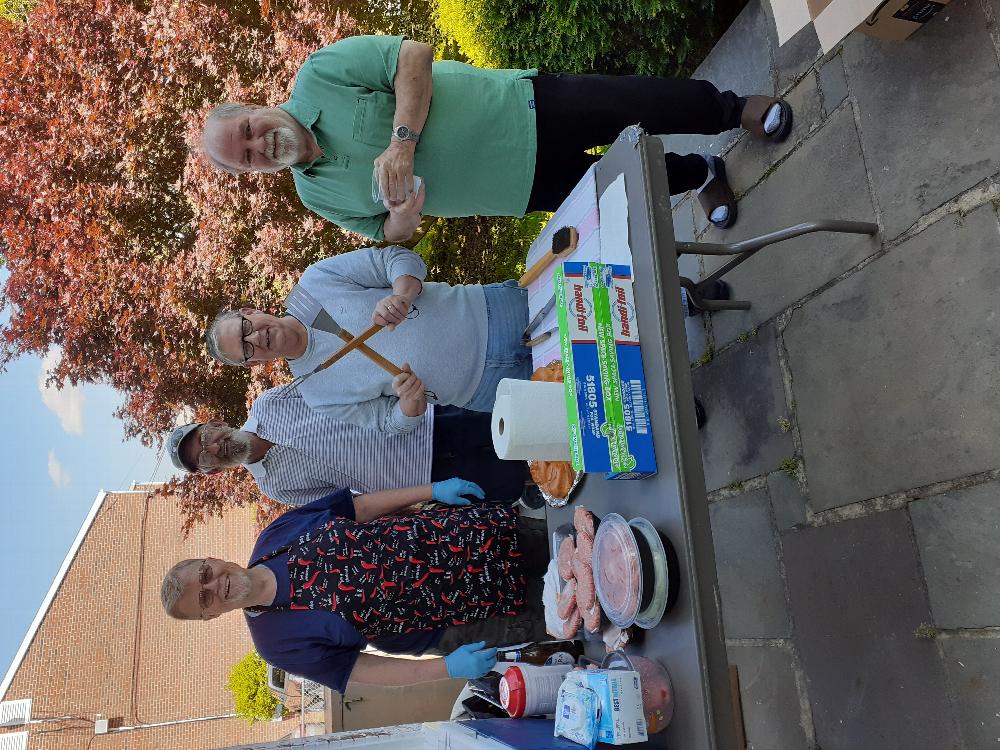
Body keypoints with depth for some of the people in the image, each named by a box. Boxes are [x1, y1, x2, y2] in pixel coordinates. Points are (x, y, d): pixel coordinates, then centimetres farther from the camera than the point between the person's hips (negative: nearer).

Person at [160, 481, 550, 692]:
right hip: (453, 621, -3)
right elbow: (358, 670, -11)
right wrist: (448, 668, -20)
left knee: (550, 538, 10)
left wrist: (432, 490, -8)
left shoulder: (278, 531, -8)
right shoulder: (281, 642, -15)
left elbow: (357, 506, 0)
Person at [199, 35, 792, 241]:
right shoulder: (319, 195, 2)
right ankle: (700, 175, 35)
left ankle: (734, 109, 25)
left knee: (646, 107, -4)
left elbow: (413, 55, -18)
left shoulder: (320, 74, -11)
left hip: (528, 111, -3)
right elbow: (389, 236, 9)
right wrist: (400, 217, -17)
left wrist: (402, 140, -31)